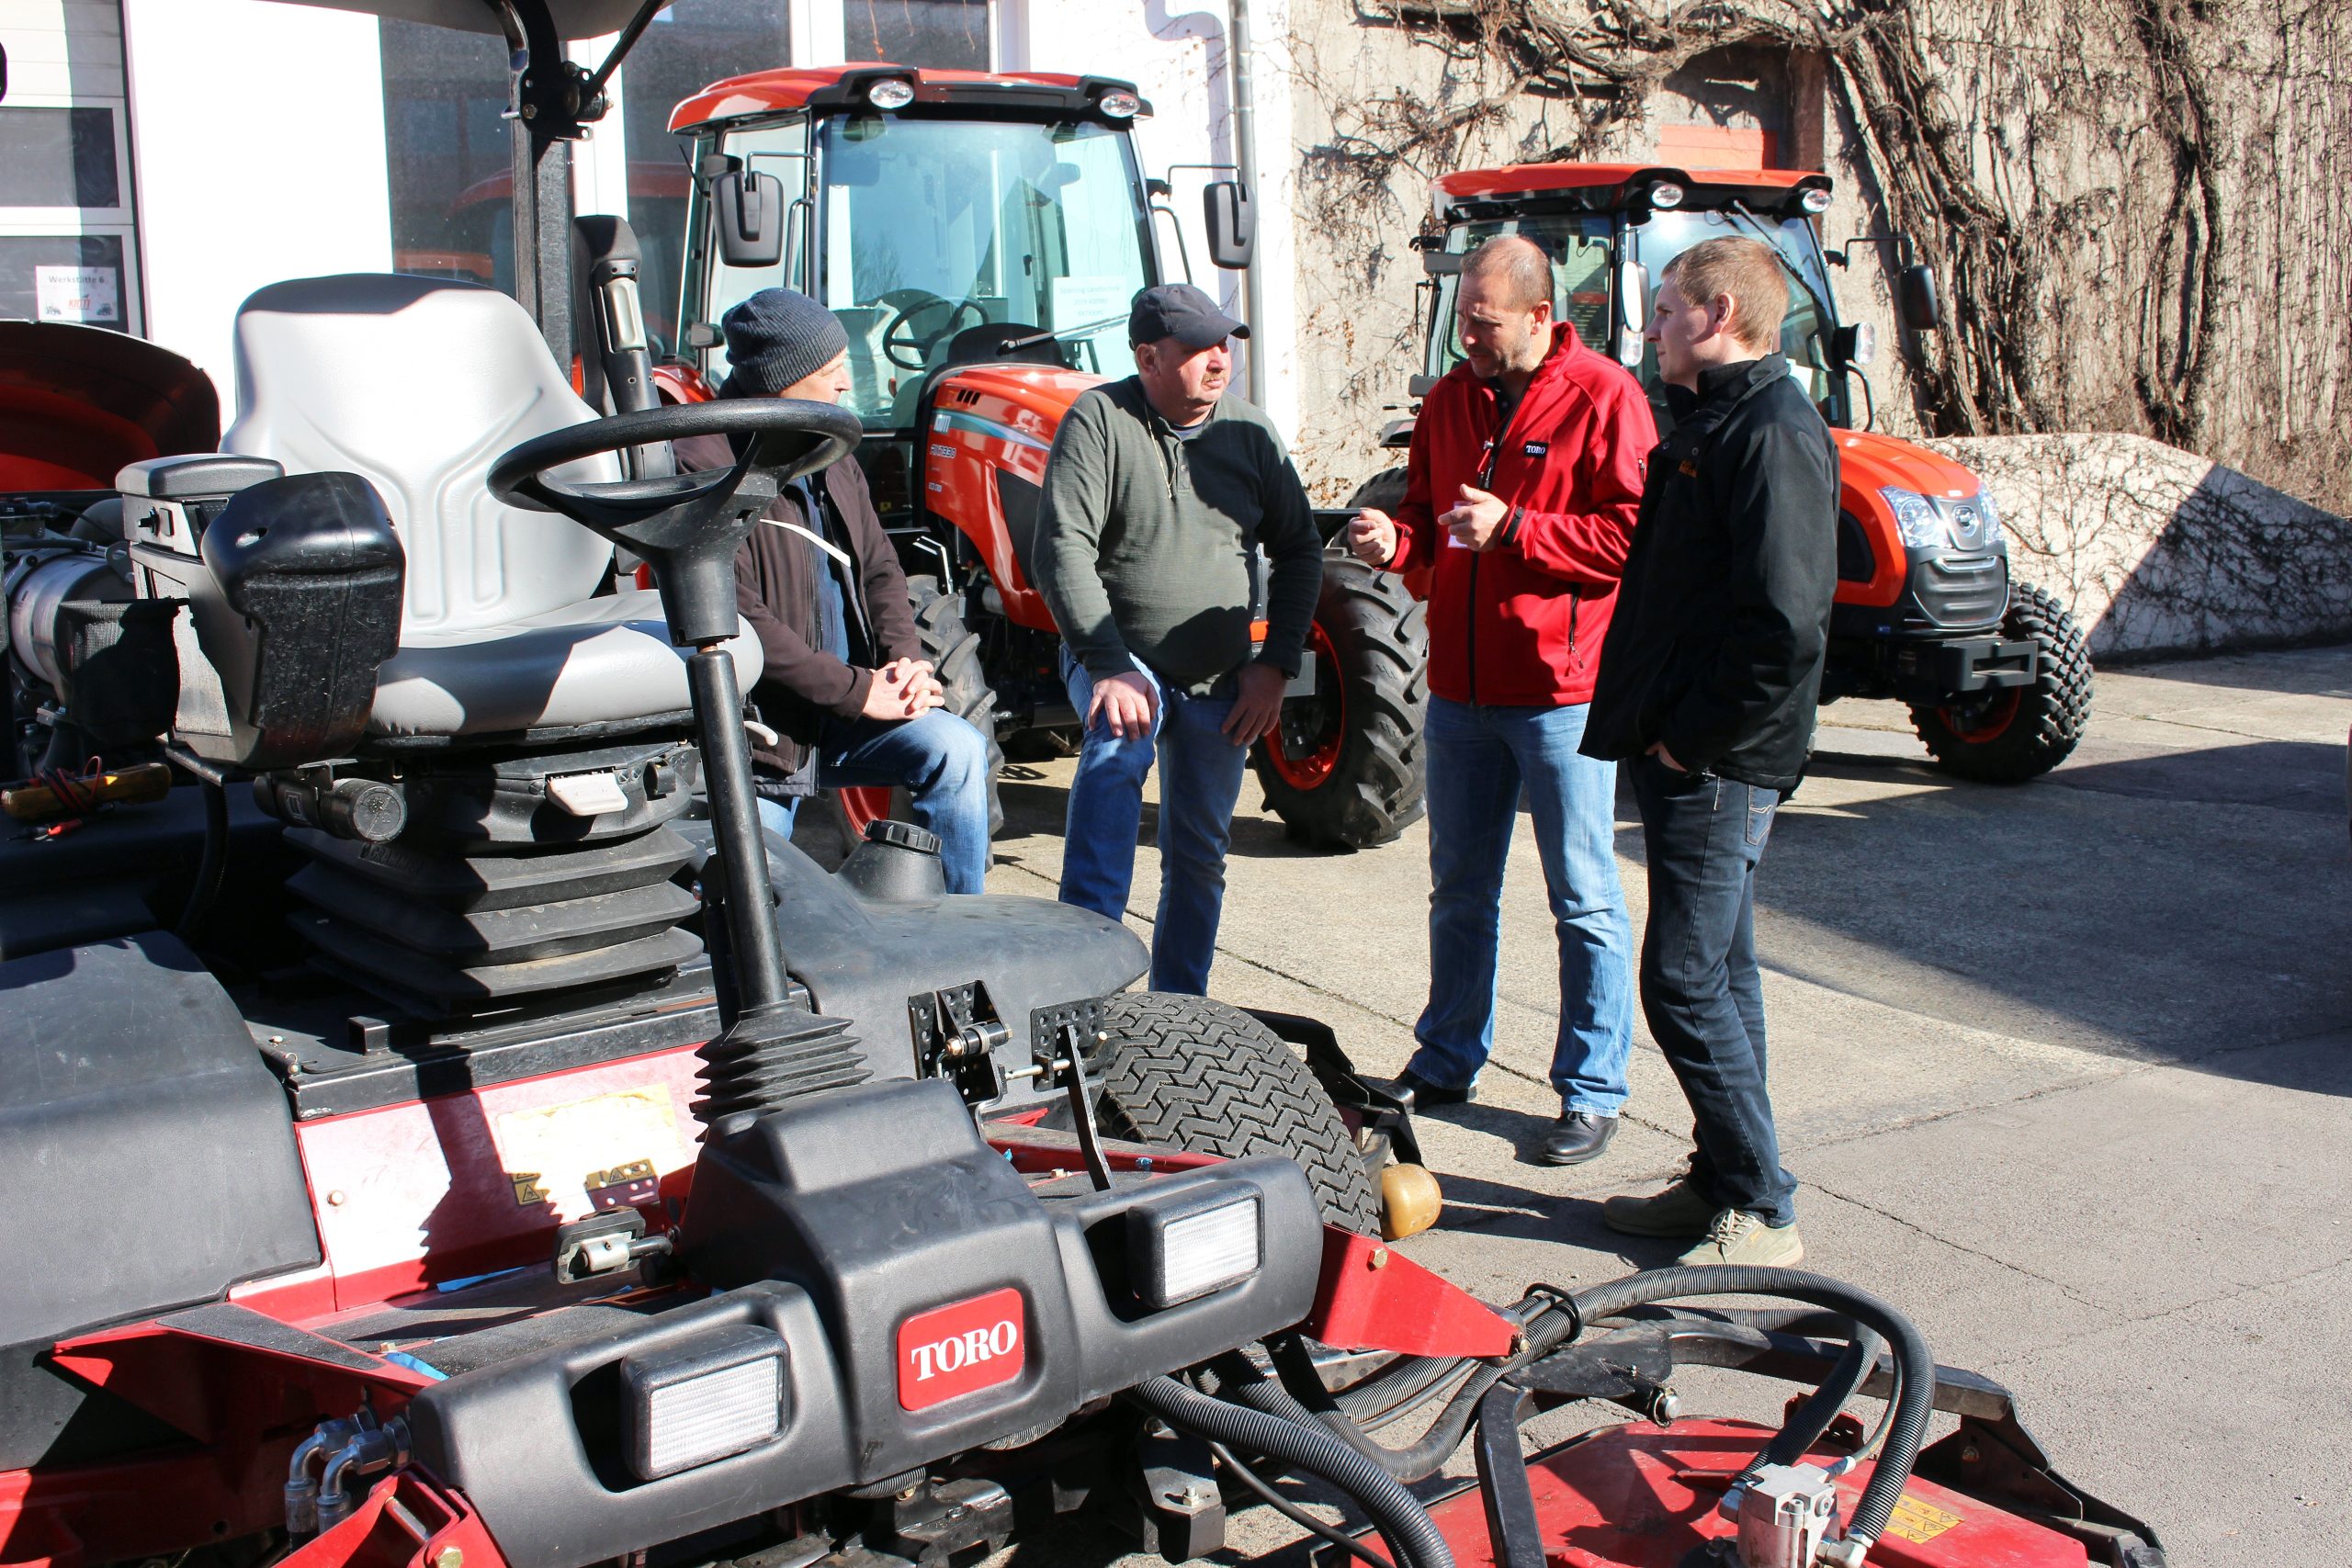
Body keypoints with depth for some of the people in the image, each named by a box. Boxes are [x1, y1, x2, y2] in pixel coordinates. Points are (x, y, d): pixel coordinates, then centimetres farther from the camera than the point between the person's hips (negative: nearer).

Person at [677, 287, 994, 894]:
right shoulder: (703, 467, -15)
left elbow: (878, 567, 14)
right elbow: (735, 619, -22)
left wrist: (905, 656, -7)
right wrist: (855, 689, -22)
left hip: (844, 713, 6)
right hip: (757, 730, -5)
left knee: (957, 751, -18)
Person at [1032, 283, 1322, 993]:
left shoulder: (1249, 432, 1)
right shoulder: (1098, 421, -11)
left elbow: (1298, 549, 8)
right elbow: (1063, 550, -19)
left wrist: (1276, 664, -2)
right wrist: (1110, 665, -27)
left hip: (1219, 676, 4)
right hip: (1119, 655, -4)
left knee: (1200, 851, 9)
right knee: (1117, 751, -35)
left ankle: (1179, 1003, 25)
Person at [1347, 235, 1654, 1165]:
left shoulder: (1602, 397, -8)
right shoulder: (1449, 401, 11)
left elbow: (1634, 533, -14)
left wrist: (1514, 528, -20)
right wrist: (1398, 540, -2)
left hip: (1560, 688, -6)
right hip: (1461, 687, 6)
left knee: (1584, 901, 2)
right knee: (1459, 887, 16)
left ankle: (1593, 1092, 12)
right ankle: (1448, 1062, 30)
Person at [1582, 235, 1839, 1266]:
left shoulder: (1773, 435, -16)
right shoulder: (1712, 426, 17)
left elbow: (1785, 624, -25)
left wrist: (1692, 738, -17)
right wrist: (1652, 726, 13)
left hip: (1717, 765, -10)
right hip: (1684, 756, 10)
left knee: (1686, 981, -7)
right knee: (1716, 972, 15)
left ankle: (1763, 1211, 4)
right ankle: (1723, 1181, 26)